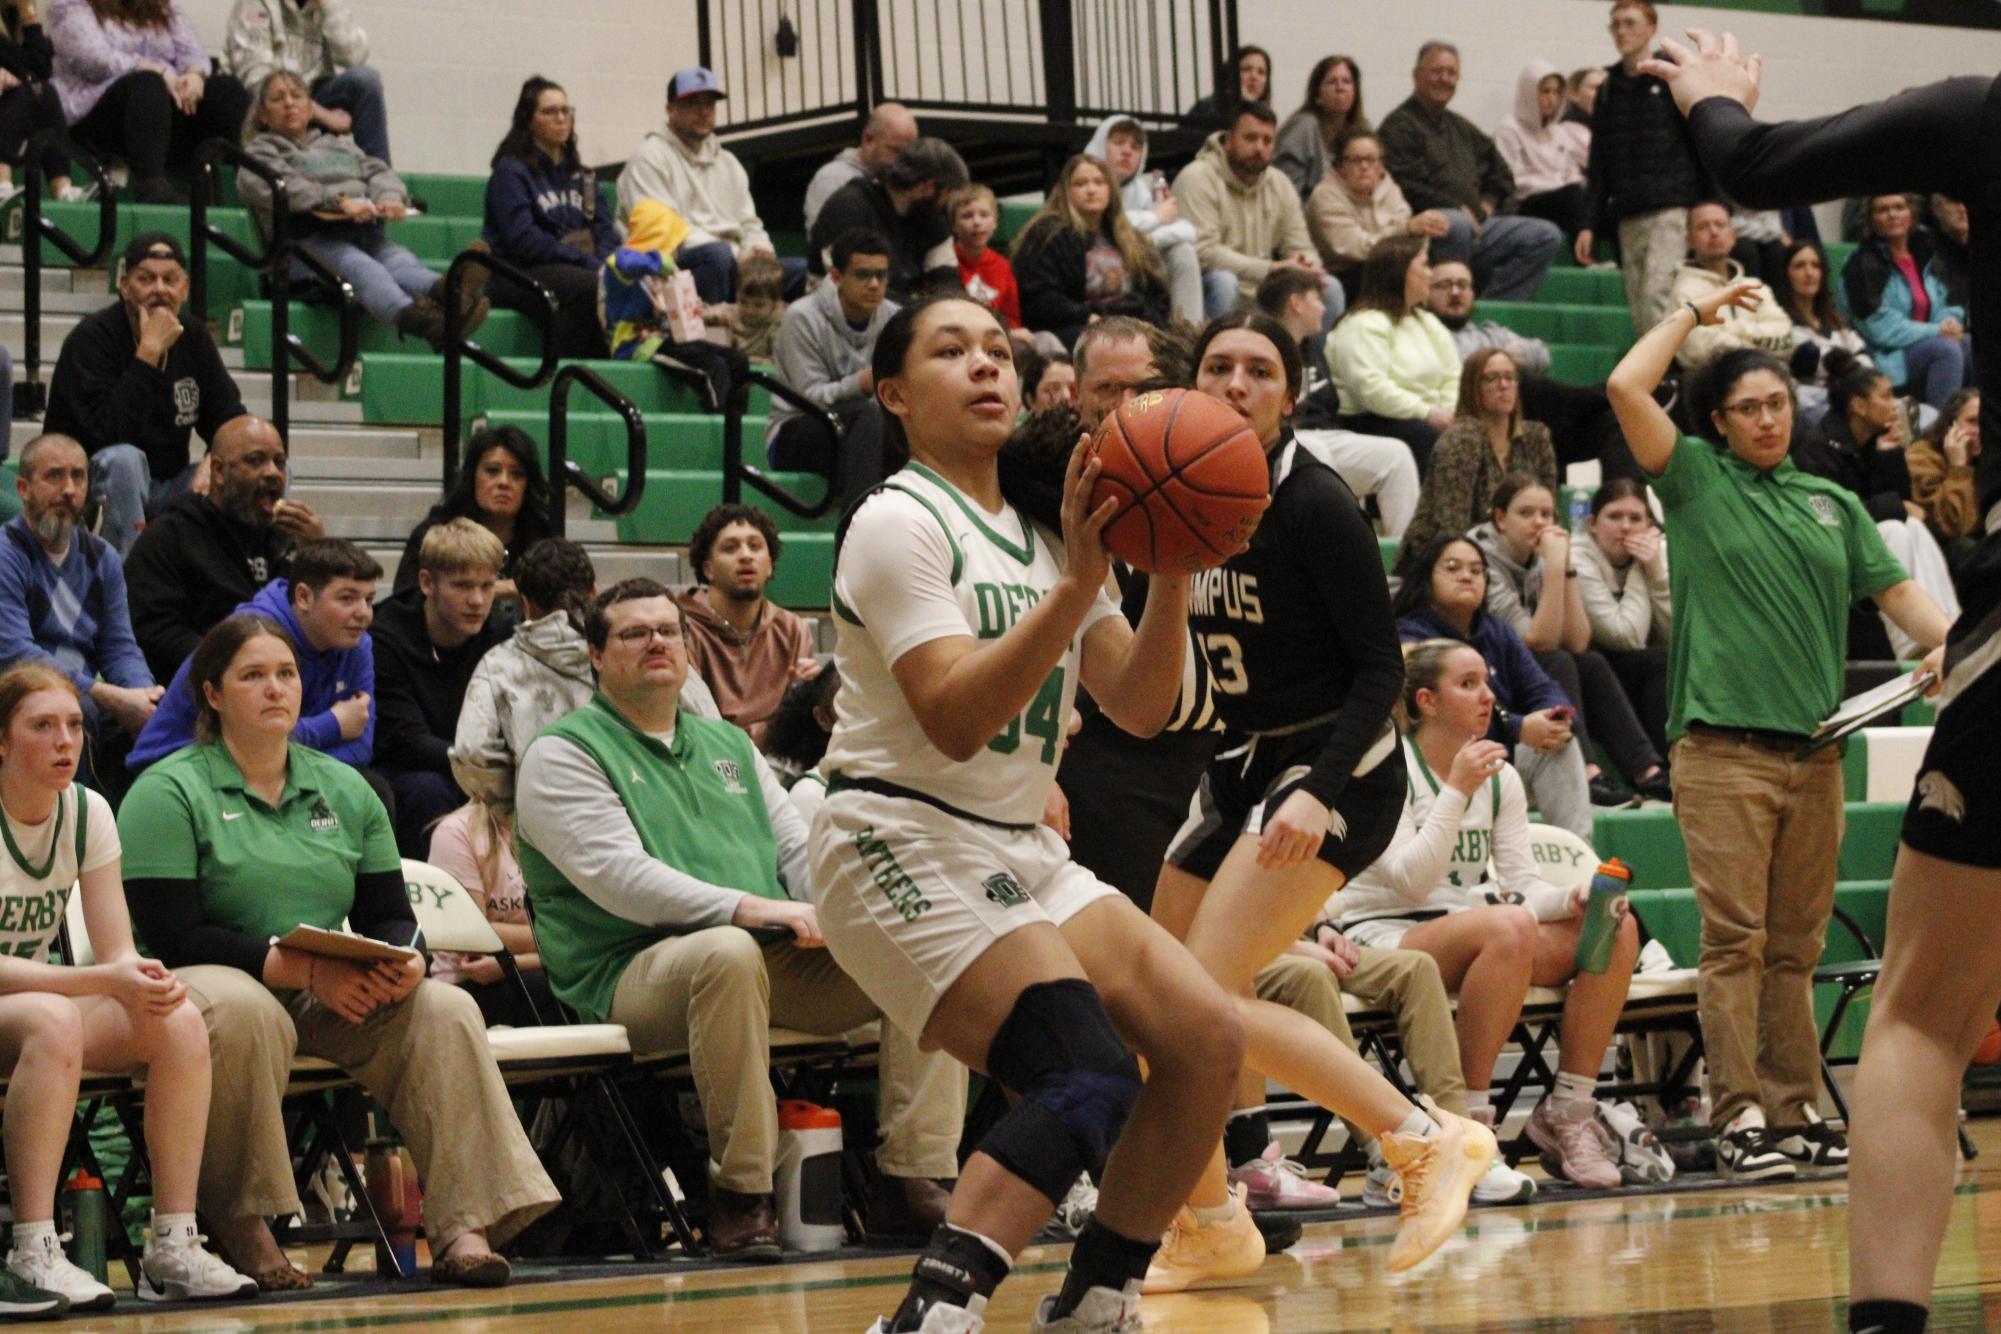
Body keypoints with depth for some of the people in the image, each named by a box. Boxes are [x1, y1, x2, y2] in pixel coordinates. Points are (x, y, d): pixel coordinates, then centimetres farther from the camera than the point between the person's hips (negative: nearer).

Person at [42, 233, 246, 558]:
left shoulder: (193, 336, 4)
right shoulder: (92, 338, -16)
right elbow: (109, 434, -30)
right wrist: (149, 352, -30)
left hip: (167, 488, 6)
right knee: (124, 459, -38)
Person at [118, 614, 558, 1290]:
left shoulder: (344, 790, 15)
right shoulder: (168, 793, -3)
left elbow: (388, 915, 13)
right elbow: (175, 937, -13)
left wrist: (404, 962, -13)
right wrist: (305, 969, -20)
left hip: (333, 1002, 5)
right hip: (218, 981, -5)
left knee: (445, 1009, -20)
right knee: (244, 1011, -40)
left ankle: (464, 1228, -27)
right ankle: (241, 1228, -27)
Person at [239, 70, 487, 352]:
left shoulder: (340, 144, 37)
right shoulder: (259, 152, 20)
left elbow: (377, 171, 20)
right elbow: (283, 188, -2)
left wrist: (390, 196, -6)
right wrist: (339, 201, -18)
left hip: (366, 233, 4)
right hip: (310, 239, -4)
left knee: (401, 262, -32)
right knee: (359, 267, -38)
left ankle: (446, 292, -66)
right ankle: (410, 316, -70)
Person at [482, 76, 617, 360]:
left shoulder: (581, 175, 23)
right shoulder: (511, 172, 2)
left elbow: (605, 230, 12)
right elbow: (524, 240, -11)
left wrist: (606, 261, -12)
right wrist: (588, 262, -17)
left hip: (581, 269, 6)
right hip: (518, 274, -6)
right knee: (589, 287, -36)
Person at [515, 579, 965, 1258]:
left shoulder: (727, 743, 26)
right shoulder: (561, 754, 2)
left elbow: (796, 843, 21)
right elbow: (617, 877, -12)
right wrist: (746, 908, -23)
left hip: (776, 958, 7)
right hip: (634, 970, -7)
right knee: (728, 952, -41)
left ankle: (914, 1179, -16)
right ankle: (739, 1197, -32)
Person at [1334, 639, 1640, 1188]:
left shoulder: (1501, 778, 11)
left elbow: (1524, 884, 5)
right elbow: (1409, 880, -19)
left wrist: (1576, 897, -16)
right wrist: (1457, 791, -22)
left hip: (1472, 936, 7)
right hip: (1385, 936, -7)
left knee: (1617, 929, -14)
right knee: (1510, 926, -38)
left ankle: (1567, 1113, -11)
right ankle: (1468, 1119, -30)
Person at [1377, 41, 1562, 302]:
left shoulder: (1461, 127, 26)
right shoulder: (1399, 126, 0)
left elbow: (1501, 174, 34)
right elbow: (1407, 186, -14)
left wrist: (1487, 205, 13)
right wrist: (1458, 210, -15)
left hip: (1475, 223, 8)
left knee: (1546, 236, -5)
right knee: (1457, 226, -42)